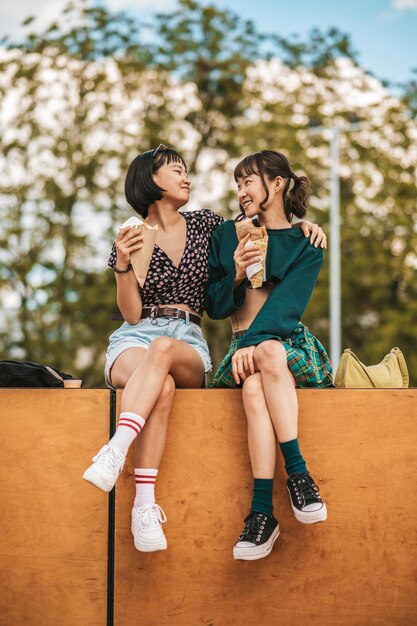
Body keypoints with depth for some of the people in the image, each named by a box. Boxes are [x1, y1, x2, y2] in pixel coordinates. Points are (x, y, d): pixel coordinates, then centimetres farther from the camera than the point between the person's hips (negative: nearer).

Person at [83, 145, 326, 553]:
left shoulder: (204, 224, 16)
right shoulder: (131, 238, 8)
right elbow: (132, 314, 1)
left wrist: (299, 225, 11)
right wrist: (123, 264, -14)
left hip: (188, 342, 1)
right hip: (134, 340, -1)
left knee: (162, 349, -39)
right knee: (162, 387, -39)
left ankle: (115, 452, -54)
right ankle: (145, 506, -49)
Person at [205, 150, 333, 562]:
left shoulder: (306, 246, 7)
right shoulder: (227, 234, 16)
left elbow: (286, 304, -9)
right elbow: (213, 306, 11)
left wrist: (254, 342, -25)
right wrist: (236, 274, -9)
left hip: (290, 341, -2)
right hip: (245, 349, 2)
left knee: (269, 352, -38)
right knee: (254, 384, -36)